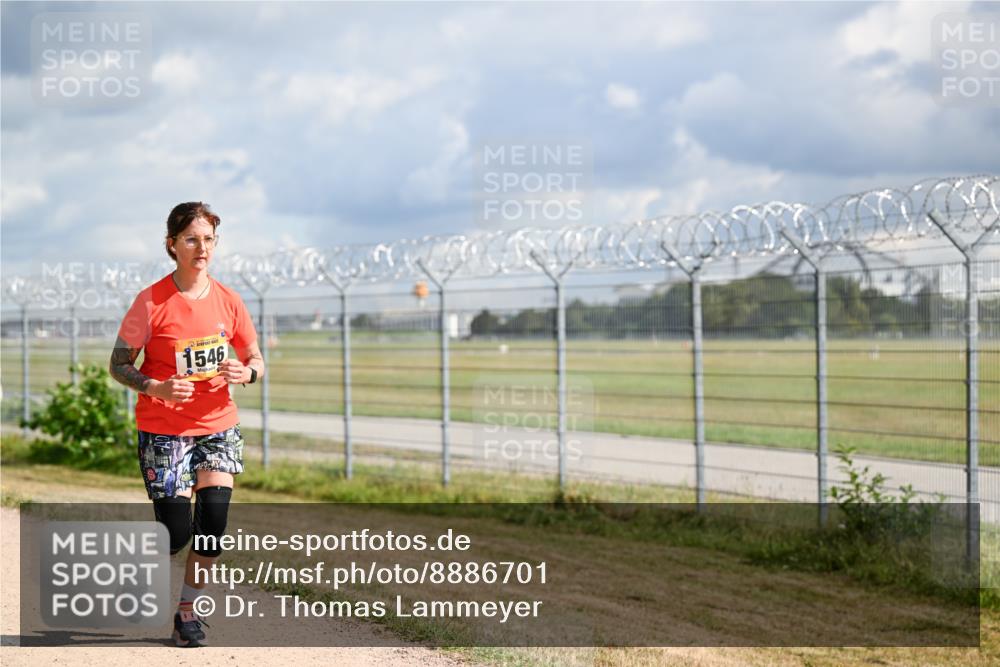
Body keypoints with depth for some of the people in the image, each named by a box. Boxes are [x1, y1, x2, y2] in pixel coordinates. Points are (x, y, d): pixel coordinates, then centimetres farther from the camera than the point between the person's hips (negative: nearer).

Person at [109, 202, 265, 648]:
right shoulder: (152, 301, -10)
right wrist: (155, 388, -24)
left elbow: (255, 359, 11)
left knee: (213, 518, -10)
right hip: (163, 429, -3)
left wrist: (247, 372, -13)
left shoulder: (227, 300, 1)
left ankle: (188, 609, 12)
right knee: (176, 534, -7)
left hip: (217, 426, 3)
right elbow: (119, 365, -6)